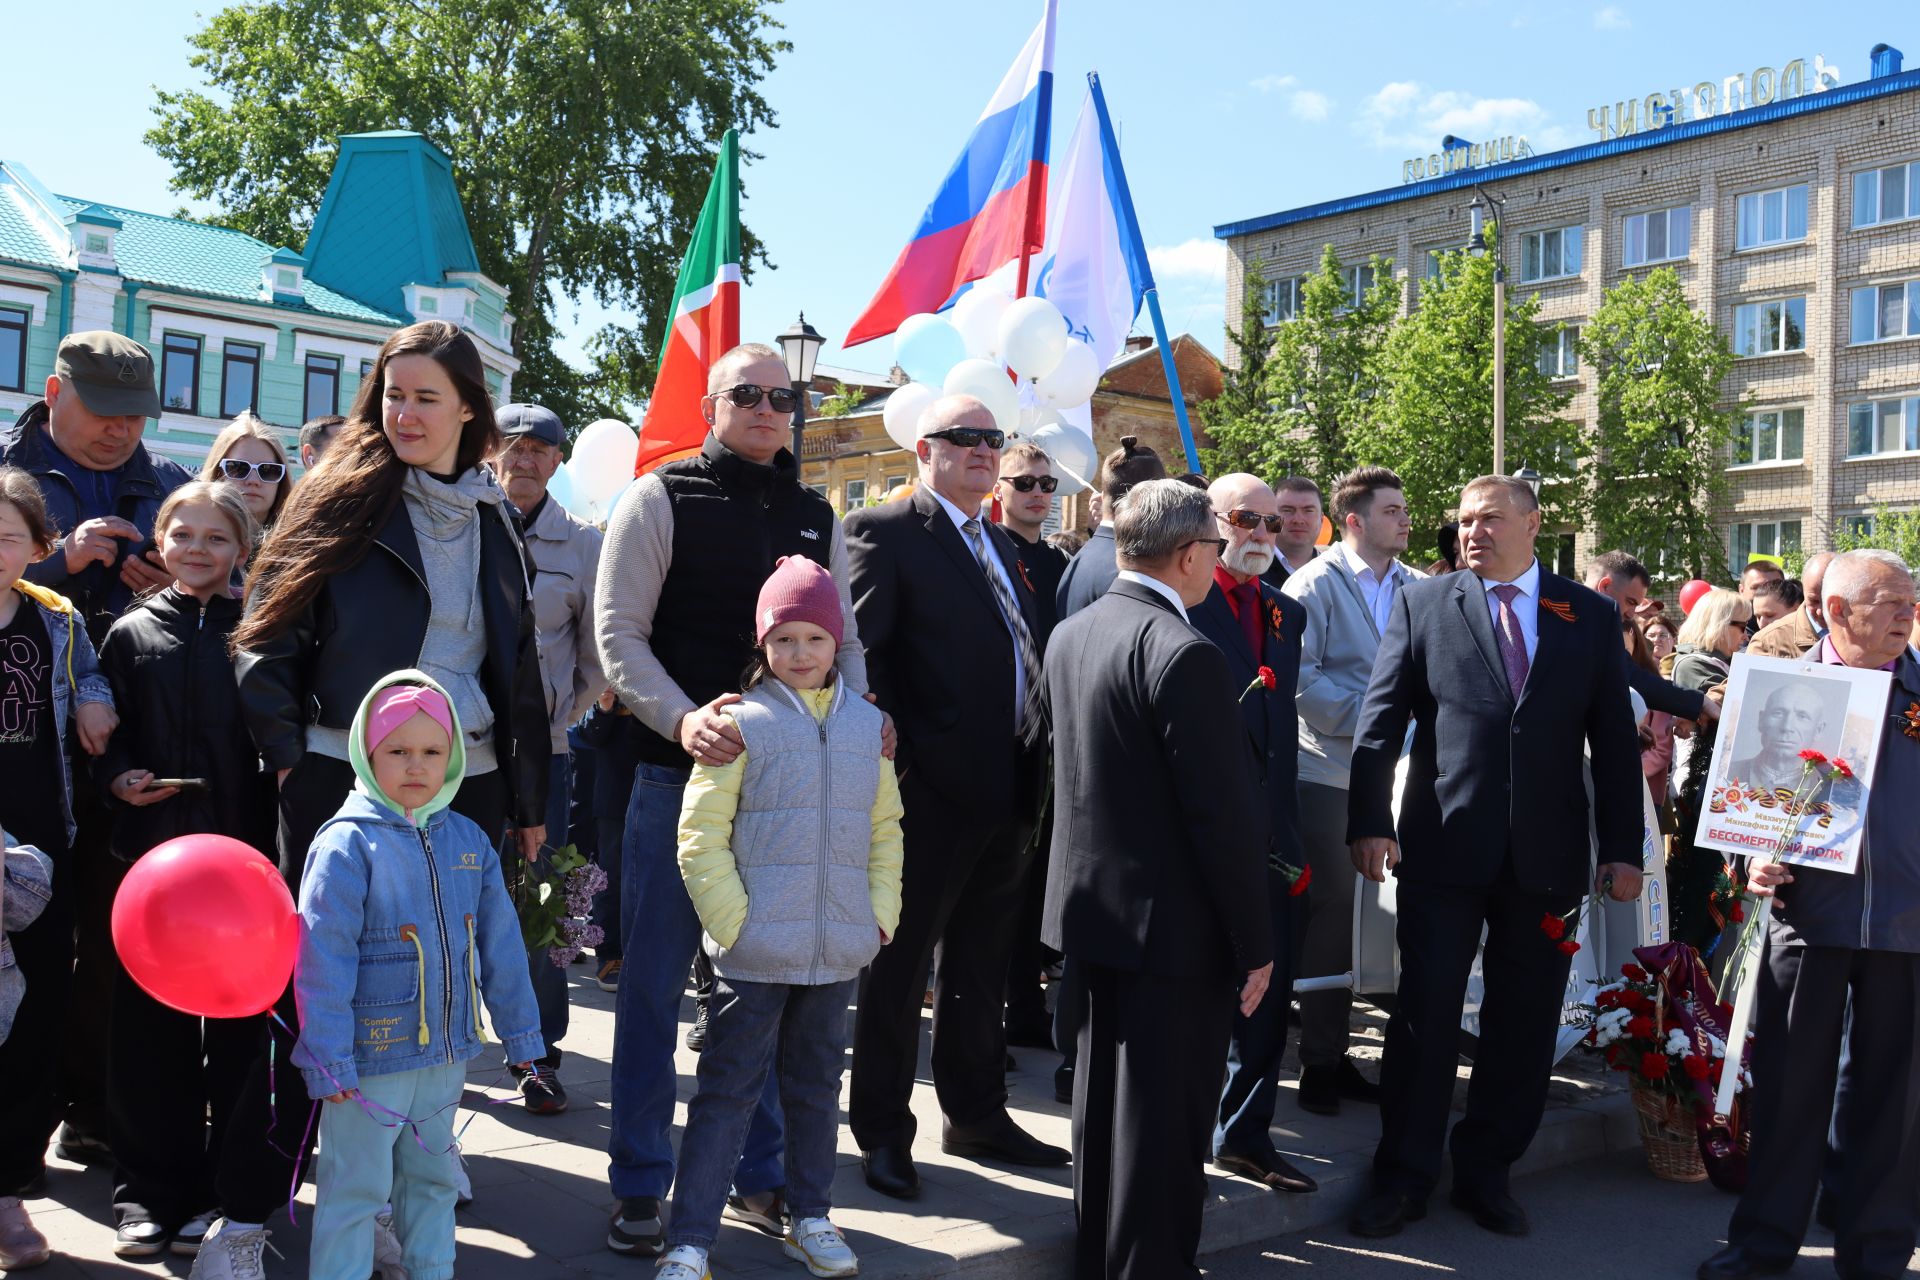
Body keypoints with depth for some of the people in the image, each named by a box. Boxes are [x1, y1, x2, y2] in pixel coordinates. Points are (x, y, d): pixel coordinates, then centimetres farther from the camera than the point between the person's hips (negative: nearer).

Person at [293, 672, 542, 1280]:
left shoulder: (468, 840, 3)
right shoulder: (347, 843, -14)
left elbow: (500, 943, 9)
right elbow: (323, 957, -15)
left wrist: (519, 1030, 12)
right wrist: (328, 1059, -16)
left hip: (447, 1053, 6)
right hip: (371, 1056, -6)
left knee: (432, 1179, 21)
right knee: (354, 1190, 5)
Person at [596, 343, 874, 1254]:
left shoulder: (815, 517, 13)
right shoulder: (662, 498, 0)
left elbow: (844, 640, 16)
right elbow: (618, 631, -6)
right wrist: (683, 719, -21)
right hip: (680, 769, -4)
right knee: (654, 981, 4)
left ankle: (758, 1175, 26)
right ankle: (640, 1186, 19)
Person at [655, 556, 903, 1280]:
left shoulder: (867, 726, 7)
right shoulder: (743, 722, -7)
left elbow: (884, 830, 13)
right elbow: (700, 834, -8)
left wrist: (880, 915, 5)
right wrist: (732, 922, -13)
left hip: (838, 952, 4)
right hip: (755, 952, -4)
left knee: (816, 1085, 18)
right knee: (728, 1090, 2)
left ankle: (810, 1220, 33)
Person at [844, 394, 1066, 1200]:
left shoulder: (1002, 546, 18)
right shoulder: (885, 532, -7)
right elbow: (861, 651, -14)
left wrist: (1036, 771, 10)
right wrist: (891, 761, -19)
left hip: (1007, 794, 8)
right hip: (934, 791, -8)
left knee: (981, 966, 18)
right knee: (900, 964, 4)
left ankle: (975, 1115, 31)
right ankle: (883, 1134, 17)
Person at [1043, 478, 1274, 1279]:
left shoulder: (1070, 635, 5)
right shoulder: (1185, 655, -21)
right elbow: (1224, 816, -21)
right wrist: (1255, 945, -13)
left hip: (1096, 906, 9)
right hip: (1176, 922, -9)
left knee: (1104, 1090, 20)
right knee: (1165, 1116, 4)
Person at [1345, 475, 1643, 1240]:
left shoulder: (1591, 616, 6)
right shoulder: (1422, 605, 2)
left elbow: (1615, 740, 6)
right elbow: (1381, 719, -3)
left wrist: (1623, 848, 2)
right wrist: (1369, 822, -11)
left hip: (1547, 855, 2)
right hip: (1444, 848, -2)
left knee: (1524, 1023, 10)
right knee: (1424, 1015, 3)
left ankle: (1486, 1172, 27)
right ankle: (1405, 1176, 18)